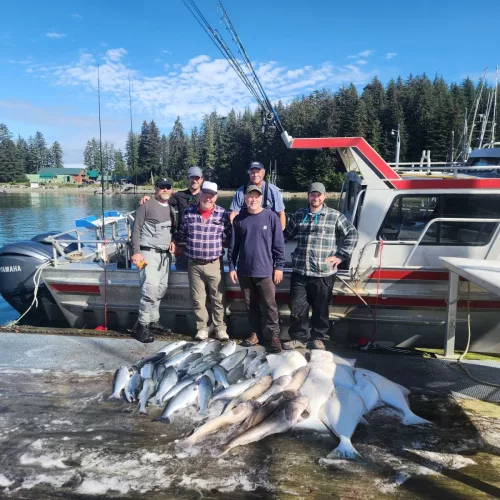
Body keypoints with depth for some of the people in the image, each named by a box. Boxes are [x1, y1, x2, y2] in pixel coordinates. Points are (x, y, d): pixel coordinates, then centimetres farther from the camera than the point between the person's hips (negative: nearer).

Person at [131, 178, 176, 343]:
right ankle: (142, 326, -7)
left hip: (165, 254, 7)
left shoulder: (171, 209, 17)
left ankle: (153, 321, 20)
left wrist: (173, 241, 5)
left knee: (161, 289, 9)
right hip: (149, 252, -7)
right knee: (150, 288, -15)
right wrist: (136, 252, -16)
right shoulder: (146, 206, -4)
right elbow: (136, 230, -8)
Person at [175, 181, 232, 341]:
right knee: (198, 299, 9)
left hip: (214, 264, -1)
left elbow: (228, 238, 1)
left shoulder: (223, 214, -3)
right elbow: (181, 235, 12)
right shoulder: (188, 213, 1)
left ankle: (220, 328, 19)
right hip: (194, 265, 2)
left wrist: (216, 246, -5)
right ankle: (202, 328, 23)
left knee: (218, 298, 5)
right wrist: (184, 249, 9)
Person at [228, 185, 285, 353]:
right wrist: (232, 267, 6)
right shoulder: (239, 219, 4)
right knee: (251, 305, 13)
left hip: (265, 271, -3)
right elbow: (233, 245, 8)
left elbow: (279, 244, -3)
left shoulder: (271, 217, -5)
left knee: (269, 305, 1)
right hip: (244, 271, 4)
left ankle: (274, 336, 11)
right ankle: (256, 333, 26)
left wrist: (279, 266, -5)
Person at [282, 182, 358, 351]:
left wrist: (341, 255, -2)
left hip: (323, 273, -2)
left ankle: (318, 338, 27)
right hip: (300, 272, 3)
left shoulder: (334, 216, 1)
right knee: (297, 307, 6)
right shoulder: (298, 215, 10)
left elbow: (352, 234, 3)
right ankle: (298, 337, 23)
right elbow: (286, 235, 20)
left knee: (320, 308, 9)